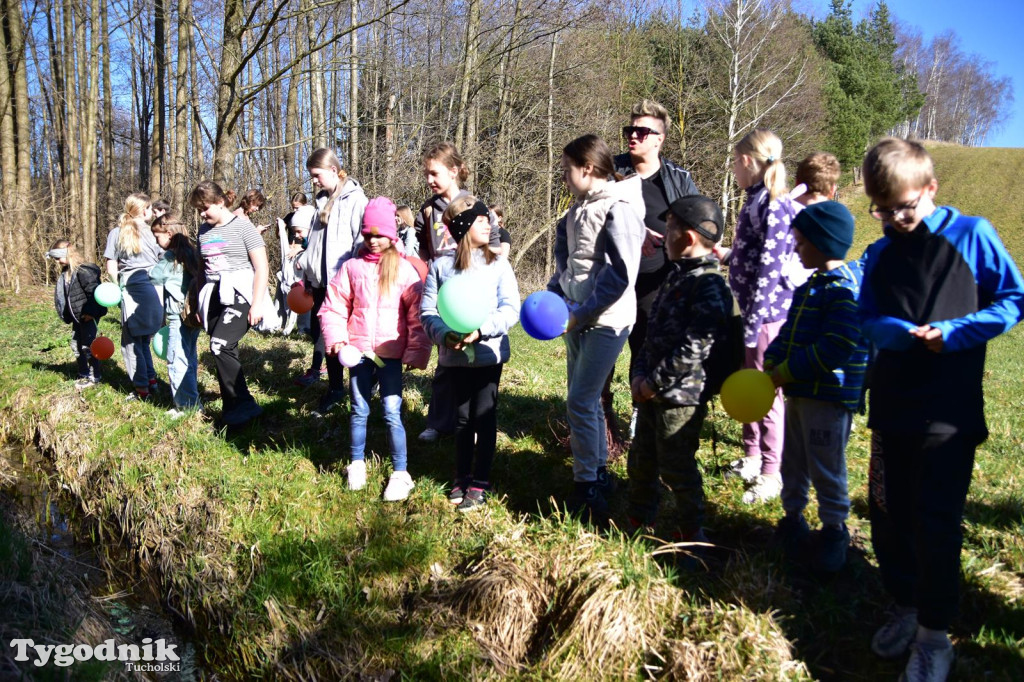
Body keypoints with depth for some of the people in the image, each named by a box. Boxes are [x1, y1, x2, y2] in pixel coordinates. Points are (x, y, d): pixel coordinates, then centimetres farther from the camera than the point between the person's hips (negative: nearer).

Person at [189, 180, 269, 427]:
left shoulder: (242, 226, -4)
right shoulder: (204, 230, 14)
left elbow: (262, 267, -8)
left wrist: (257, 304, -14)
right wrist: (198, 303, 18)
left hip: (239, 295, -6)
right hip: (214, 297, 7)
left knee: (220, 345, -22)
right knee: (225, 353, 7)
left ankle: (244, 405, -12)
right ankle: (231, 410, 17)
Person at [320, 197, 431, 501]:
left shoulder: (404, 269, -2)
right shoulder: (352, 267, 3)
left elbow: (418, 314, -4)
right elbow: (333, 306, 7)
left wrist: (416, 350, -10)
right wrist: (336, 338, -5)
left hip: (390, 353, -2)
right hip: (358, 351, 2)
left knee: (392, 413, -2)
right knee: (359, 411, 14)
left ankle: (400, 473, 9)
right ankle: (357, 465, 31)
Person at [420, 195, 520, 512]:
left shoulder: (498, 264, -3)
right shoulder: (441, 266, -1)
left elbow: (510, 309, -8)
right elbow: (428, 311, 0)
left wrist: (481, 330, -21)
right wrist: (444, 335, -18)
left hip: (489, 353, -1)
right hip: (455, 355, 1)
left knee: (485, 416, 5)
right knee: (462, 416, 14)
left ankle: (480, 483, 17)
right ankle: (462, 477, 29)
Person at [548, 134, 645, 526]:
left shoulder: (619, 210, -15)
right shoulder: (580, 207, 10)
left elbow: (621, 275, -21)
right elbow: (564, 243, 23)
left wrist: (582, 312, -17)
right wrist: (558, 289, 7)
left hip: (606, 321, -9)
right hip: (578, 318, 9)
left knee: (580, 402, -9)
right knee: (587, 400, 15)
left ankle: (587, 487, 4)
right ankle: (599, 473, 29)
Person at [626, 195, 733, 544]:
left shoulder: (709, 284, -18)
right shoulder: (676, 277, 13)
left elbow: (695, 347, -25)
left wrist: (655, 382, -21)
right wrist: (639, 373, 5)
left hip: (681, 397, -9)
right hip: (652, 393, 9)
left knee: (676, 468, 3)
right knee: (641, 461, 20)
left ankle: (692, 534, 23)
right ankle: (638, 522, 38)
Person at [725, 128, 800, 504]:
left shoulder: (773, 206, -18)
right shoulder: (756, 201, 10)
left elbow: (769, 270, -21)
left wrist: (753, 324, -21)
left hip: (769, 313, -10)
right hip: (753, 308, 10)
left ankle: (771, 475, 13)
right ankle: (752, 458, 34)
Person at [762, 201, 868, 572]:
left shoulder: (844, 290, -18)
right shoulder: (811, 287, 12)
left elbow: (835, 348, -24)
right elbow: (789, 333, 15)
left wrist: (786, 372, -20)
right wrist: (771, 364, -2)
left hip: (829, 398, -9)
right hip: (798, 391, 9)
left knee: (825, 468, 3)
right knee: (793, 462, 18)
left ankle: (834, 530, 20)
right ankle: (793, 517, 34)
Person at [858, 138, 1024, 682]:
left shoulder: (971, 235, -5)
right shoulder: (878, 256, 7)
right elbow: (867, 321, 6)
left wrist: (952, 332, -17)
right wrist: (901, 332, -15)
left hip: (949, 413, -4)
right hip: (891, 408, 5)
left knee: (935, 525, 1)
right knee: (887, 517, 12)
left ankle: (934, 636, 20)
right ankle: (905, 609, 34)